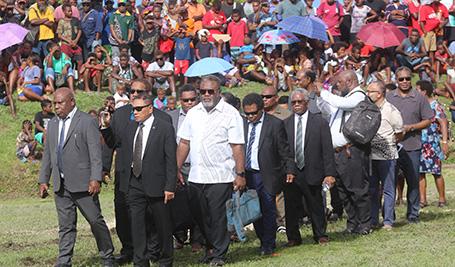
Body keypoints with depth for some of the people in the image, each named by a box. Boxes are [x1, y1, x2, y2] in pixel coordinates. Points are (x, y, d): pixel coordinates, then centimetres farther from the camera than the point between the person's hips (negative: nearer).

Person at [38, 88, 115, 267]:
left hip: (82, 183, -5)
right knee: (65, 226, 8)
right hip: (60, 185, 5)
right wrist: (43, 180, 13)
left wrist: (95, 179, -18)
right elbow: (47, 154, 18)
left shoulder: (87, 122, -6)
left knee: (96, 221, 2)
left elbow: (96, 153, -11)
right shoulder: (52, 124, 14)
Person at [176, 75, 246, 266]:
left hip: (220, 177, -5)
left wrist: (240, 174, -13)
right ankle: (210, 247, 31)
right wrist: (177, 170, 8)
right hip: (196, 177, 5)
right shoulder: (193, 113, 11)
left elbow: (237, 147, -9)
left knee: (218, 217, -2)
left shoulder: (230, 114, -5)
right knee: (200, 216, 12)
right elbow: (184, 143, 13)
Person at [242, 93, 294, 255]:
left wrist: (289, 170, -7)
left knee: (268, 210, 1)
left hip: (267, 175, -4)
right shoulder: (242, 123, 7)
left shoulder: (275, 124, -3)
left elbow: (284, 150, -2)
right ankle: (264, 241, 21)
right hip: (247, 174, 4)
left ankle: (268, 245, 11)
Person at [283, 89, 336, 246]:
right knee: (291, 208, 5)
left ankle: (320, 236, 22)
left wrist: (330, 173, -8)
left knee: (316, 207, 8)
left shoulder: (320, 122, 1)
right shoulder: (285, 124, 7)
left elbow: (327, 150, -2)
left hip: (312, 174, -2)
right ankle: (293, 238, 18)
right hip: (290, 174, 2)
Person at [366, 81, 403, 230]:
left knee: (388, 190, -1)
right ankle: (373, 221, 16)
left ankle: (388, 221, 2)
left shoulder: (391, 111, -8)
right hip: (370, 156, 6)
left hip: (387, 157, -6)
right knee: (372, 190, 10)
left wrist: (386, 144, 7)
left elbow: (399, 134, 1)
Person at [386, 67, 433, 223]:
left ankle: (413, 214, 14)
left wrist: (411, 127, -11)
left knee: (413, 181, 4)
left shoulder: (419, 98, 2)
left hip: (412, 146, -1)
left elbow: (428, 120, 2)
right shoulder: (389, 97, 7)